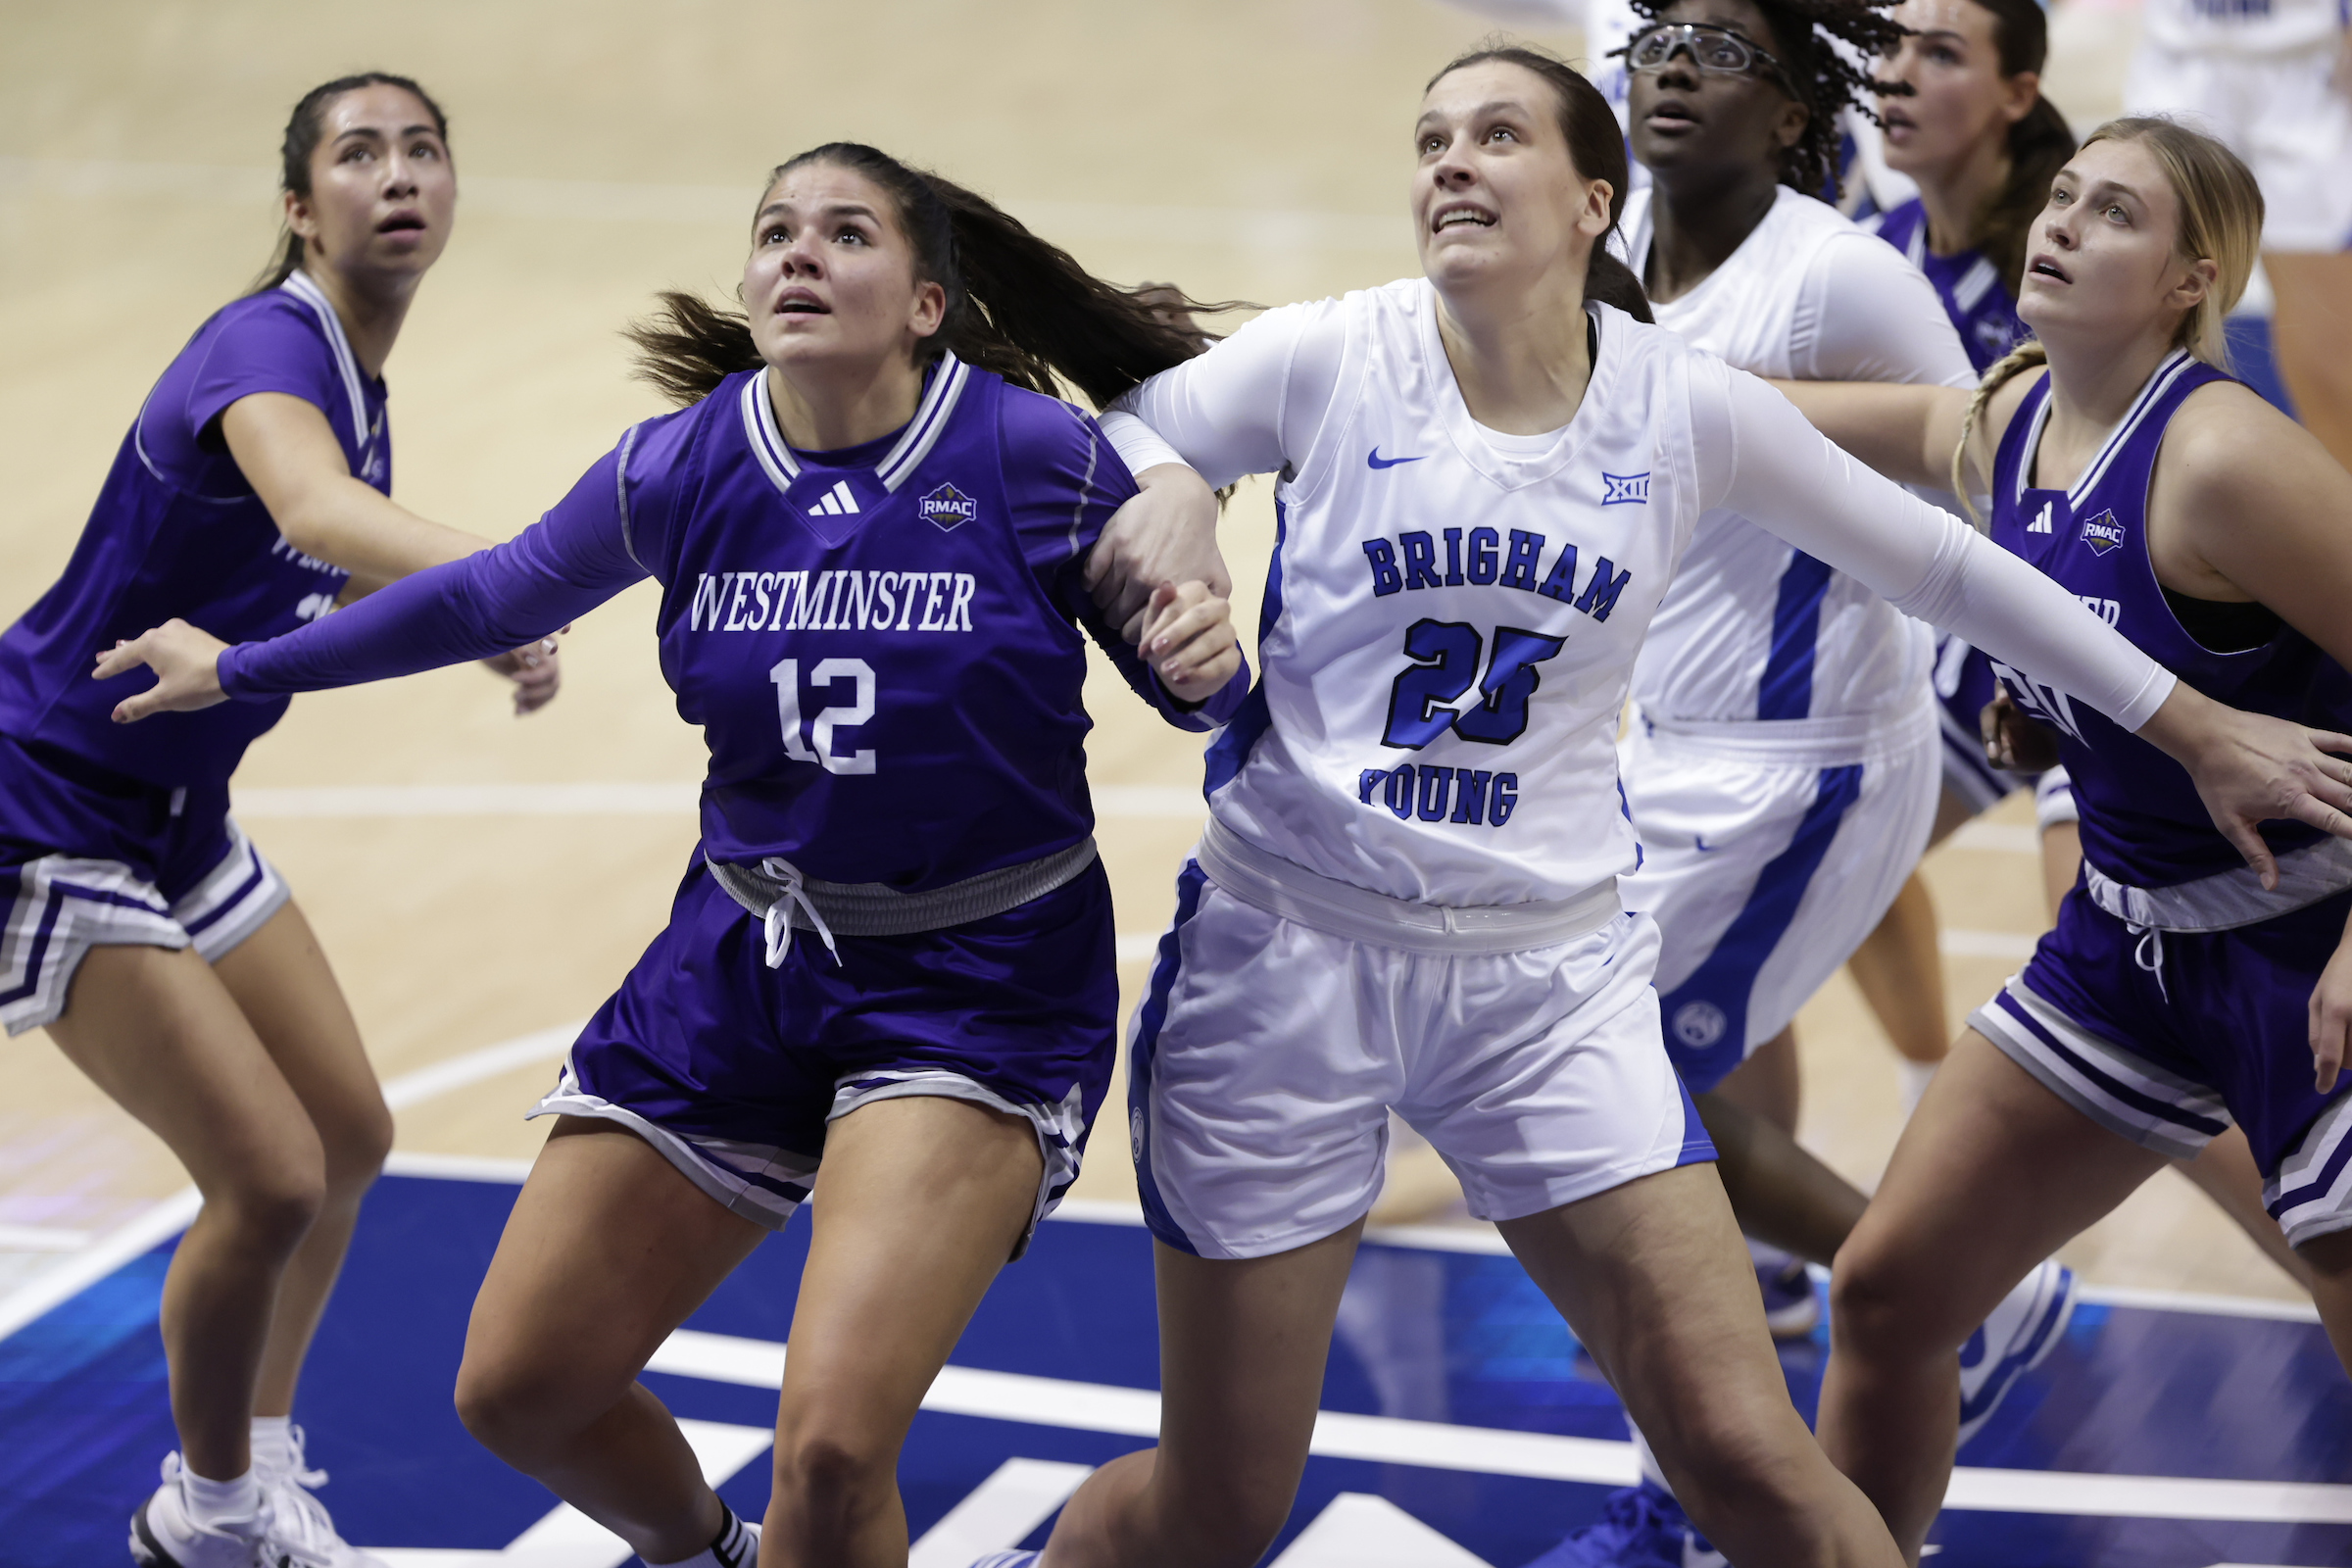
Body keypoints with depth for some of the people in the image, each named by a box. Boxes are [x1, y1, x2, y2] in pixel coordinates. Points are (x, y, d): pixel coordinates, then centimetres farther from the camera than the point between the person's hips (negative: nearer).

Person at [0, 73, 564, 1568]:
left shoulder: (360, 390, 3)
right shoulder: (265, 349, -25)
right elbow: (314, 509, -50)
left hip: (178, 816, 10)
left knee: (350, 1136, 15)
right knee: (271, 1179, -12)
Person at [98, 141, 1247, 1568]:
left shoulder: (1045, 458, -14)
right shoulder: (682, 470, -5)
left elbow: (1188, 685, 0)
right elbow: (493, 597, 13)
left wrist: (1205, 662, -25)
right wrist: (236, 669, 22)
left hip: (980, 985, -5)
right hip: (745, 966, 5)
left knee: (831, 1448, -24)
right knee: (518, 1388, 10)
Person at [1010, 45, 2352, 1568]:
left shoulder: (1686, 407, -2)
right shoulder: (1326, 359, -6)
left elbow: (1935, 560, 10)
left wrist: (2192, 724, 16)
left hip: (1553, 973, 1)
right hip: (1290, 945, -1)